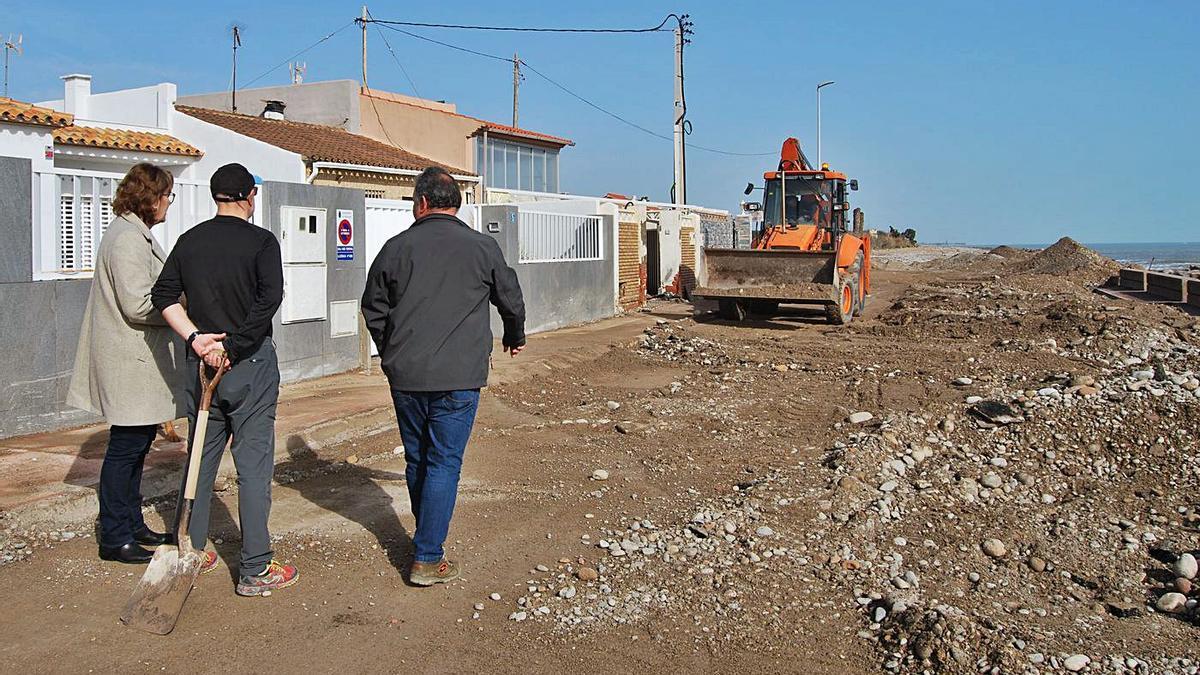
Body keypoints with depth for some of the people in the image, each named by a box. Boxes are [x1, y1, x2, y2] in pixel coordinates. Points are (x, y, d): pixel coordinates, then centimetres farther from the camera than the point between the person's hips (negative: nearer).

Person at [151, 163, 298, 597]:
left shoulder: (189, 241, 8)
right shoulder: (261, 241, -7)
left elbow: (163, 295, 1)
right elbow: (269, 299, -20)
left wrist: (195, 338, -5)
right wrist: (233, 346, -18)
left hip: (201, 364, 5)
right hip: (251, 365, -5)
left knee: (201, 458, 17)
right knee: (253, 463, -1)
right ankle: (255, 569, 2)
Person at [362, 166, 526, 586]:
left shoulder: (397, 247, 3)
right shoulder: (483, 248, -1)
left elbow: (373, 309, 10)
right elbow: (511, 299, 13)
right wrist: (515, 337, 33)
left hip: (405, 377, 3)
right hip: (458, 378, -2)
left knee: (416, 460, 17)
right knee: (444, 463, 2)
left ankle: (428, 538, 33)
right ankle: (428, 559, 2)